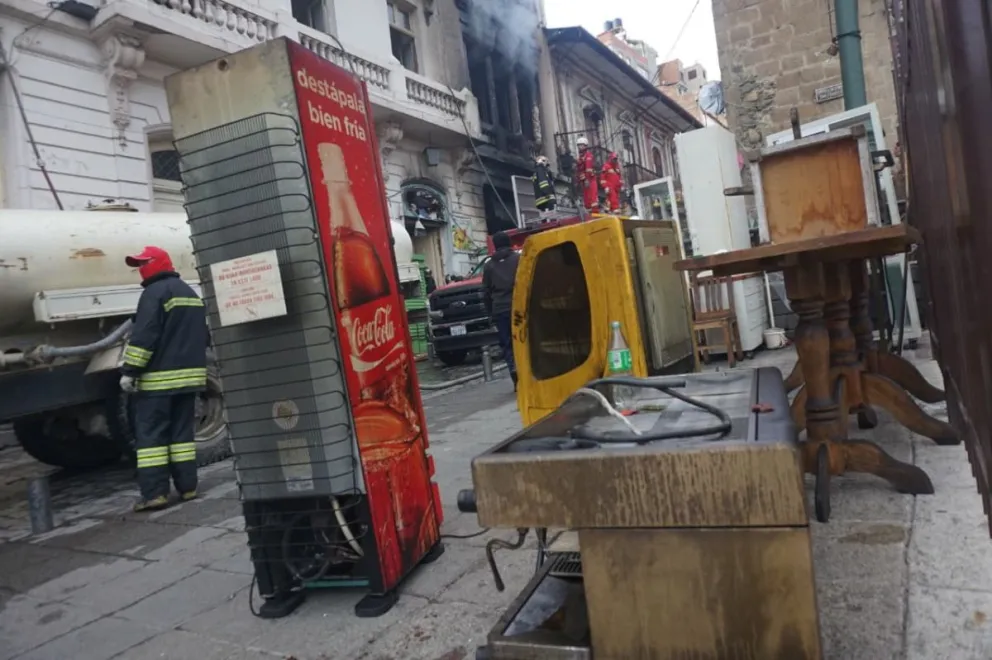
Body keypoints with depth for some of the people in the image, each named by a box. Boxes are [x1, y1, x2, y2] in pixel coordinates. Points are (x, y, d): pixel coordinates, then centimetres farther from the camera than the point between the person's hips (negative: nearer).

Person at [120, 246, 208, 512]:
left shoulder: (155, 292, -9)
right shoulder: (191, 293, 18)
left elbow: (144, 336, -17)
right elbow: (203, 334, 23)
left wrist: (129, 370, -15)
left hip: (158, 378, -8)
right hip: (189, 375, 8)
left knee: (150, 434, -3)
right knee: (182, 431, 10)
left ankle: (154, 493, -6)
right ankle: (187, 487, 10)